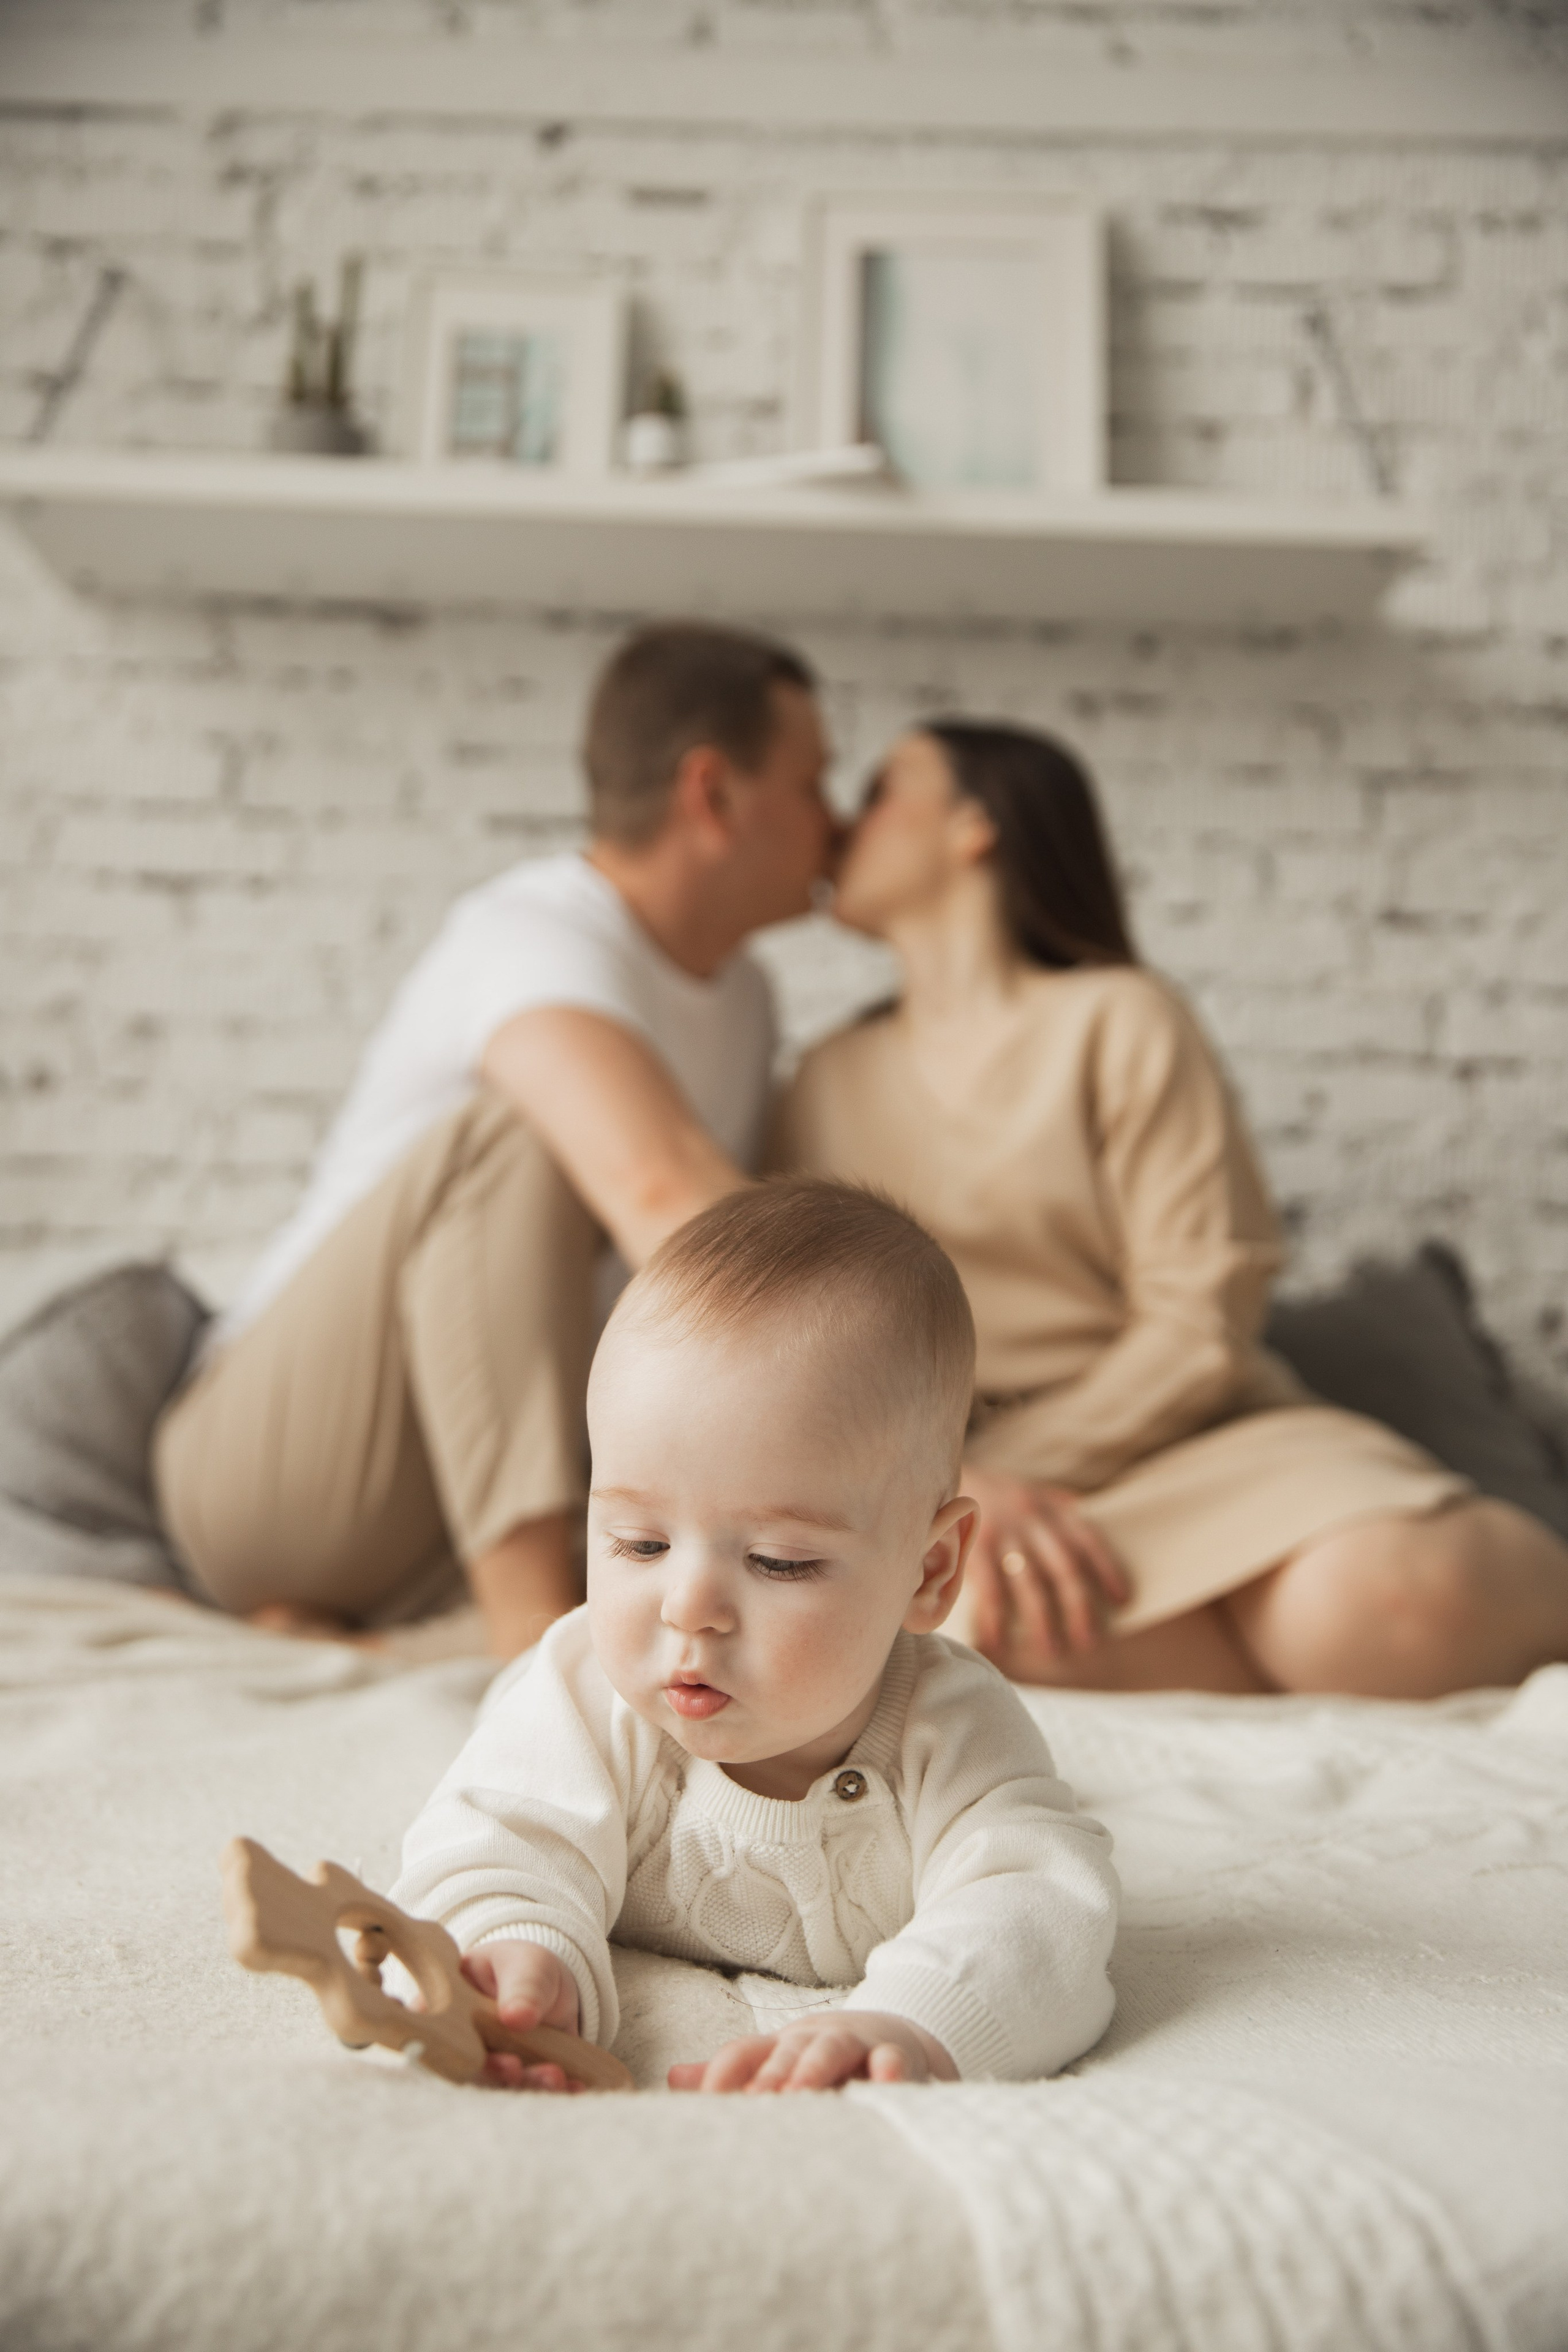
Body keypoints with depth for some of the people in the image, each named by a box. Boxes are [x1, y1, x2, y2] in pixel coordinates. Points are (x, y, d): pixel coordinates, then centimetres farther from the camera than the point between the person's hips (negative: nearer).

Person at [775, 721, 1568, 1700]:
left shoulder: (1120, 1020, 0)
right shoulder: (832, 1080, 11)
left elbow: (1202, 1324, -8)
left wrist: (1015, 1468, -16)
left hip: (1176, 1433, -2)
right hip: (940, 1459, 3)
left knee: (1380, 1598, -34)